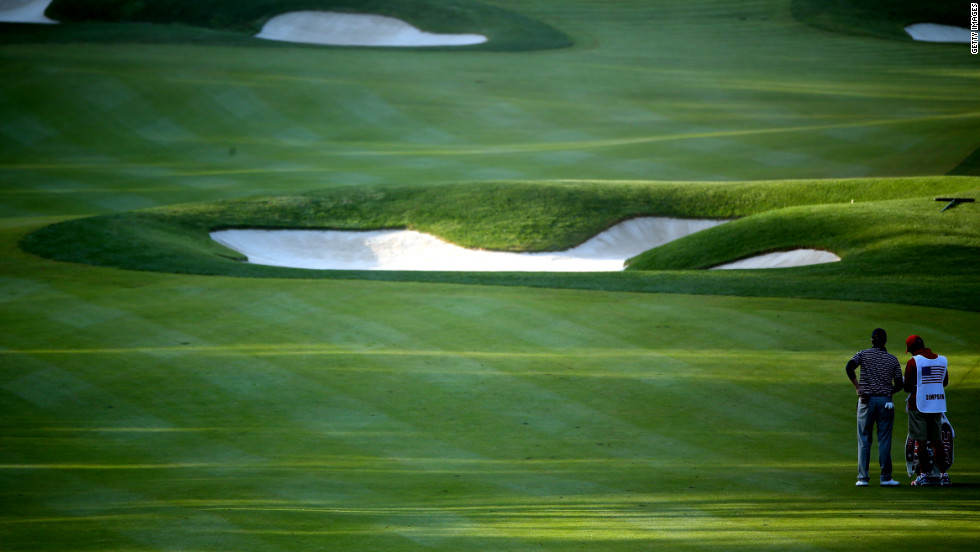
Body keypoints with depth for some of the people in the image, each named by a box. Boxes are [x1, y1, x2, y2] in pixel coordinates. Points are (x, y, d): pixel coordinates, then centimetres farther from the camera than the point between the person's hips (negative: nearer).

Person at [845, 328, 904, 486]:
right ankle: (885, 477, 3)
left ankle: (862, 477, 1)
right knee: (884, 440, 4)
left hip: (866, 400, 0)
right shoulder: (893, 359, 5)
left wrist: (857, 387, -9)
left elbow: (849, 367, -16)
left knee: (864, 439, 5)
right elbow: (899, 384, 3)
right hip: (885, 401, 0)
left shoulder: (863, 354, 1)